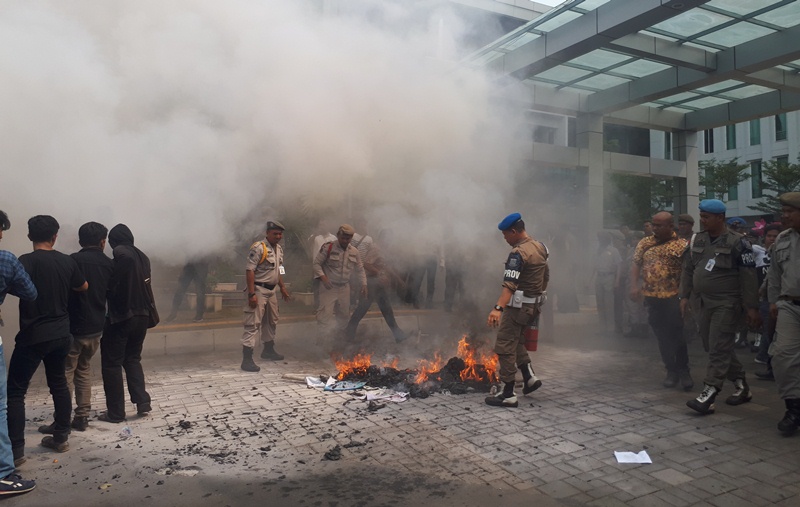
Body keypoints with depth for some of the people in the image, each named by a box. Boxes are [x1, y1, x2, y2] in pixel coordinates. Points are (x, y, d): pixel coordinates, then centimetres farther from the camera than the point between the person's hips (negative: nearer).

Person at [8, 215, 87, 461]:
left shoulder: (26, 261, -14)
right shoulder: (67, 261, 2)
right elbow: (84, 287, 19)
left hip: (33, 336, -5)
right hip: (61, 334, 6)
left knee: (15, 390, 4)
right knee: (58, 383, 17)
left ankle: (15, 449, 3)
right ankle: (61, 438, 24)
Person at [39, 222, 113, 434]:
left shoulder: (73, 260, -12)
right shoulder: (109, 264, 3)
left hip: (74, 327, -5)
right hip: (96, 328, 5)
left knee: (65, 373, 2)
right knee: (84, 370, 16)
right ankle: (82, 417, 17)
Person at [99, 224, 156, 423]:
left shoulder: (121, 255, -12)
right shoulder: (142, 257, 9)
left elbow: (113, 287, -15)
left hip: (121, 317, -7)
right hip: (141, 316, 7)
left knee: (112, 363, 6)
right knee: (133, 359, 20)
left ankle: (115, 412, 10)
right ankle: (143, 402, 11)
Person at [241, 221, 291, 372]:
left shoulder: (279, 249, 12)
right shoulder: (259, 248, -16)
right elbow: (249, 270, -20)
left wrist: (283, 288, 21)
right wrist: (251, 294, -25)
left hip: (271, 290, 9)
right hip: (258, 290, -9)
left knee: (271, 321, 21)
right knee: (253, 324, -11)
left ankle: (268, 350, 39)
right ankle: (247, 360, -10)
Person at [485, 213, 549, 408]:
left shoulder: (518, 253, -21)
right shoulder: (540, 246, 6)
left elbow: (509, 284, -33)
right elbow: (546, 276, 17)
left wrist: (498, 308, -42)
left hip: (518, 305, -9)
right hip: (534, 304, 9)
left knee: (505, 347, -3)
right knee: (517, 341, 25)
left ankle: (508, 395, 1)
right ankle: (529, 377, 19)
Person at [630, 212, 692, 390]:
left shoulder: (681, 245, -3)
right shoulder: (644, 244, 9)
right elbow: (636, 265, 8)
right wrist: (634, 285, -6)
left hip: (673, 297, -4)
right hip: (651, 297, 4)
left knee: (676, 334, -2)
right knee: (662, 336, 9)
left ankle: (683, 371, 15)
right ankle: (671, 371, 21)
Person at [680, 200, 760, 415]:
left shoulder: (737, 242, -9)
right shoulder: (696, 240, 7)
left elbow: (748, 276, -10)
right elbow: (688, 269, 12)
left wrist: (751, 307, -12)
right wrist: (685, 296, 6)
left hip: (728, 303, -7)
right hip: (706, 302, 7)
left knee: (718, 348, -9)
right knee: (713, 346, 12)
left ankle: (708, 394, -9)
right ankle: (741, 385, 29)